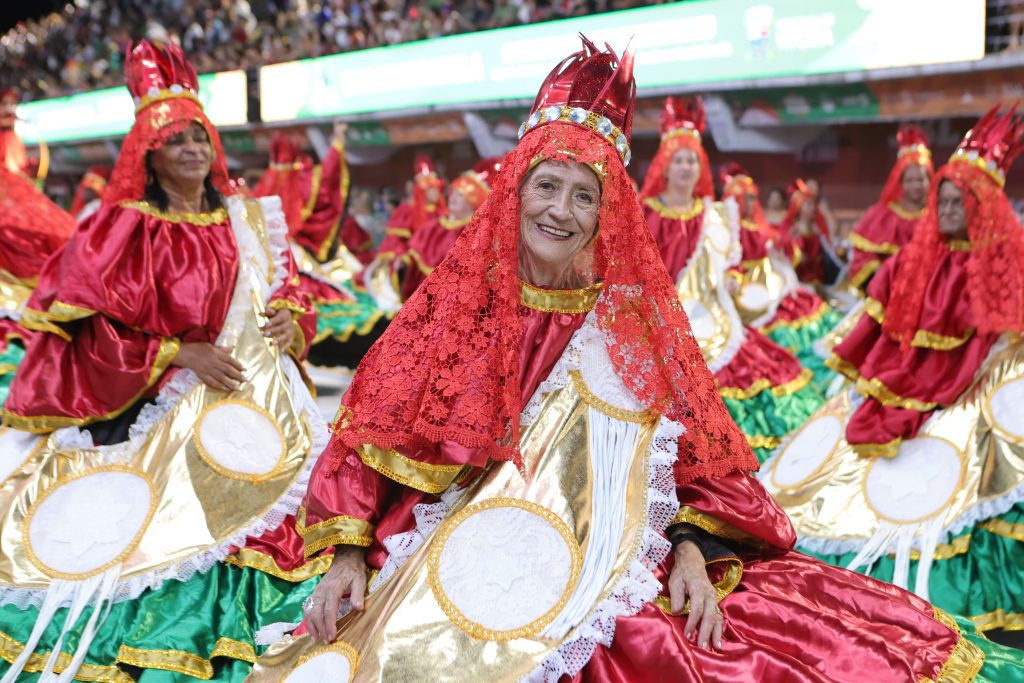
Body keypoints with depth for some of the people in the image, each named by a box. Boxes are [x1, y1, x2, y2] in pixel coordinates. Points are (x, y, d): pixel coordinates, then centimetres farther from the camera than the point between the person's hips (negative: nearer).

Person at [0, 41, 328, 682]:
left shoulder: (249, 223, 11)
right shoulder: (125, 228, -2)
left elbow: (290, 294, 16)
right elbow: (88, 332, -7)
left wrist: (289, 321, -7)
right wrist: (181, 353, -14)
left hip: (249, 408, 4)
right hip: (157, 416, -4)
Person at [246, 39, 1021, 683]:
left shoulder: (637, 314, 4)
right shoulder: (457, 300, 2)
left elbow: (696, 458, 5)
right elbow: (376, 438, 3)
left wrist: (693, 552, -11)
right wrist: (349, 556, -5)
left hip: (615, 570, 1)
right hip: (462, 561, 0)